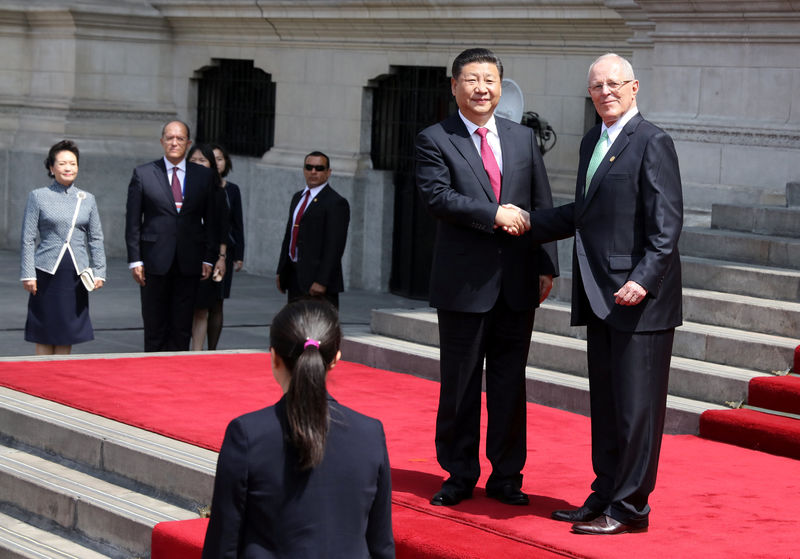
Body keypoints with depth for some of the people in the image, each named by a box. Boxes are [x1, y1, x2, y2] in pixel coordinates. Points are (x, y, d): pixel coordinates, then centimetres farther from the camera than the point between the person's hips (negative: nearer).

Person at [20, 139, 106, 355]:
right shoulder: (38, 197, 2)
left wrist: (99, 272, 4)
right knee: (44, 336, 0)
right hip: (47, 273, -3)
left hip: (76, 276, 3)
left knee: (66, 336, 4)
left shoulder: (87, 199, 11)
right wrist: (27, 274, -5)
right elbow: (27, 239, 1)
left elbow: (96, 240, 13)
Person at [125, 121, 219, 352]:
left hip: (189, 263, 1)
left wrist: (209, 258, 1)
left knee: (182, 328, 3)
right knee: (154, 326, 4)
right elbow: (133, 221, 2)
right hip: (155, 262, -1)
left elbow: (211, 220, 9)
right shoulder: (143, 174, 3)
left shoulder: (204, 175, 7)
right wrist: (135, 260, -4)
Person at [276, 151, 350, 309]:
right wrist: (281, 272, 15)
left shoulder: (336, 203, -10)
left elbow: (334, 247, -16)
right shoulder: (298, 197, 17)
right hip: (294, 278, 8)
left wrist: (321, 282, -21)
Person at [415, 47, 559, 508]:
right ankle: (460, 475, 17)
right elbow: (437, 196, -15)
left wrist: (547, 264, 3)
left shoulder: (524, 138, 12)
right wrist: (495, 214, -20)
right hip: (464, 281, -3)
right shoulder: (435, 140, -1)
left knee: (511, 383, 8)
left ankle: (507, 476, 18)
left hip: (518, 281, 3)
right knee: (460, 384, 5)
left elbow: (543, 206, 10)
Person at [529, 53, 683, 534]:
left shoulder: (652, 142, -10)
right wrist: (528, 224, 21)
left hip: (640, 297, -9)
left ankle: (630, 507, 5)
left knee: (636, 404, -2)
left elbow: (667, 222, -16)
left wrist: (644, 280, -25)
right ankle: (605, 497, 23)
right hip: (600, 297, 9)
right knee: (605, 404, 14)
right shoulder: (592, 142, 16)